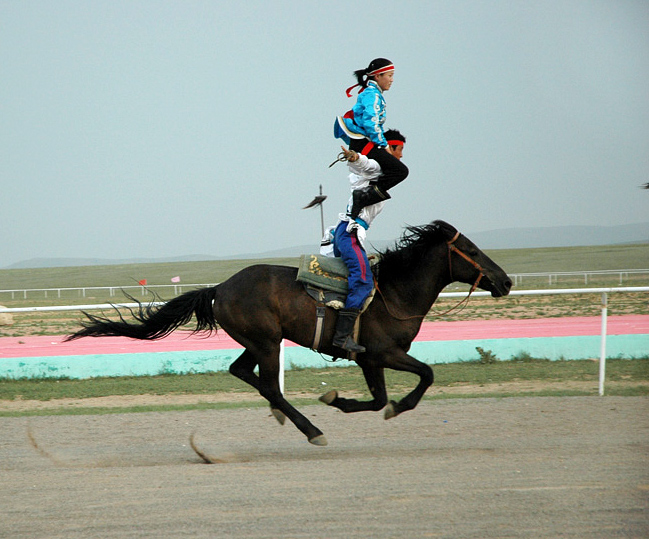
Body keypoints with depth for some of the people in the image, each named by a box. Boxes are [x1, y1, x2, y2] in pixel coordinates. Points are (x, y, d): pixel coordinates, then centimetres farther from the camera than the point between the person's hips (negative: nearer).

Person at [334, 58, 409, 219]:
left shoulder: (370, 93, 21)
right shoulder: (372, 94, -11)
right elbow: (370, 123, -22)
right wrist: (383, 145, -16)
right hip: (364, 145, -10)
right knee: (401, 171, -17)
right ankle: (365, 196, -25)